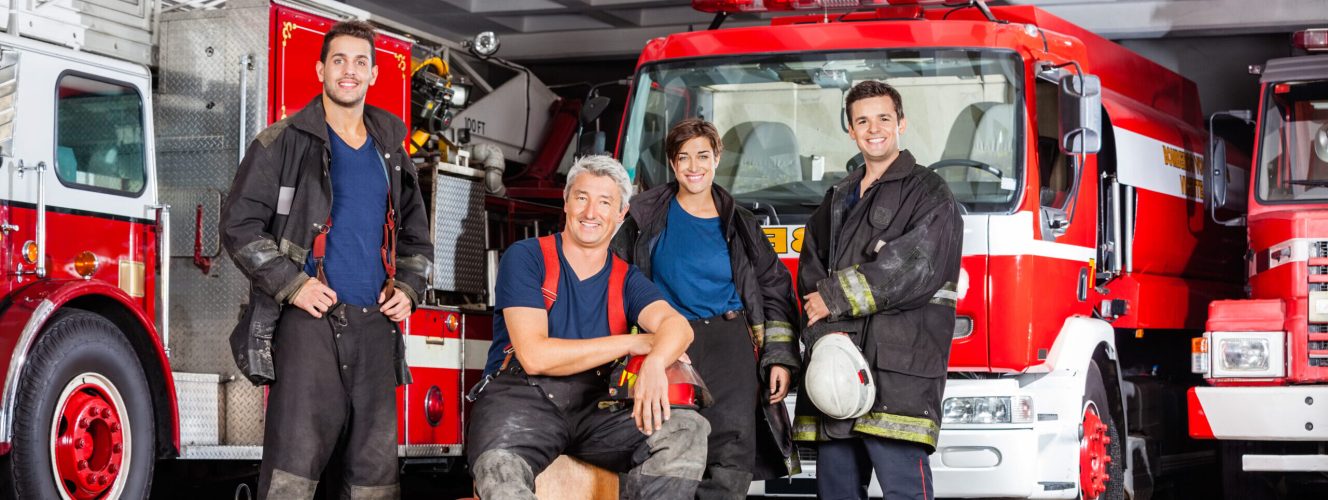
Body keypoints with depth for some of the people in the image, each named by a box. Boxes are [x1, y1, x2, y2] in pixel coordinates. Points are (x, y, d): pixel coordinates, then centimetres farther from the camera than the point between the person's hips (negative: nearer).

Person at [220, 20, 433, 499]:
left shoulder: (390, 151, 18)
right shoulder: (284, 143, 1)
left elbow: (415, 234, 25)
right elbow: (240, 224, -3)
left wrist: (408, 288, 7)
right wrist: (291, 284, -12)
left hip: (376, 325, 5)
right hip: (311, 320, -5)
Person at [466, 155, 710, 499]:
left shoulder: (627, 280, 13)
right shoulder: (526, 258, 1)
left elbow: (677, 324, -8)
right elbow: (535, 356, -11)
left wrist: (655, 362, -34)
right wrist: (632, 343, -7)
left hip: (593, 407, 5)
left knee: (687, 429, -22)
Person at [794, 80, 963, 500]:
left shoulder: (927, 193, 3)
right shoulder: (838, 200, 24)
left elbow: (915, 268, -11)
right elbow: (810, 272, 16)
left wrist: (836, 297, -8)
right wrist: (826, 329, -4)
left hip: (899, 368, -7)